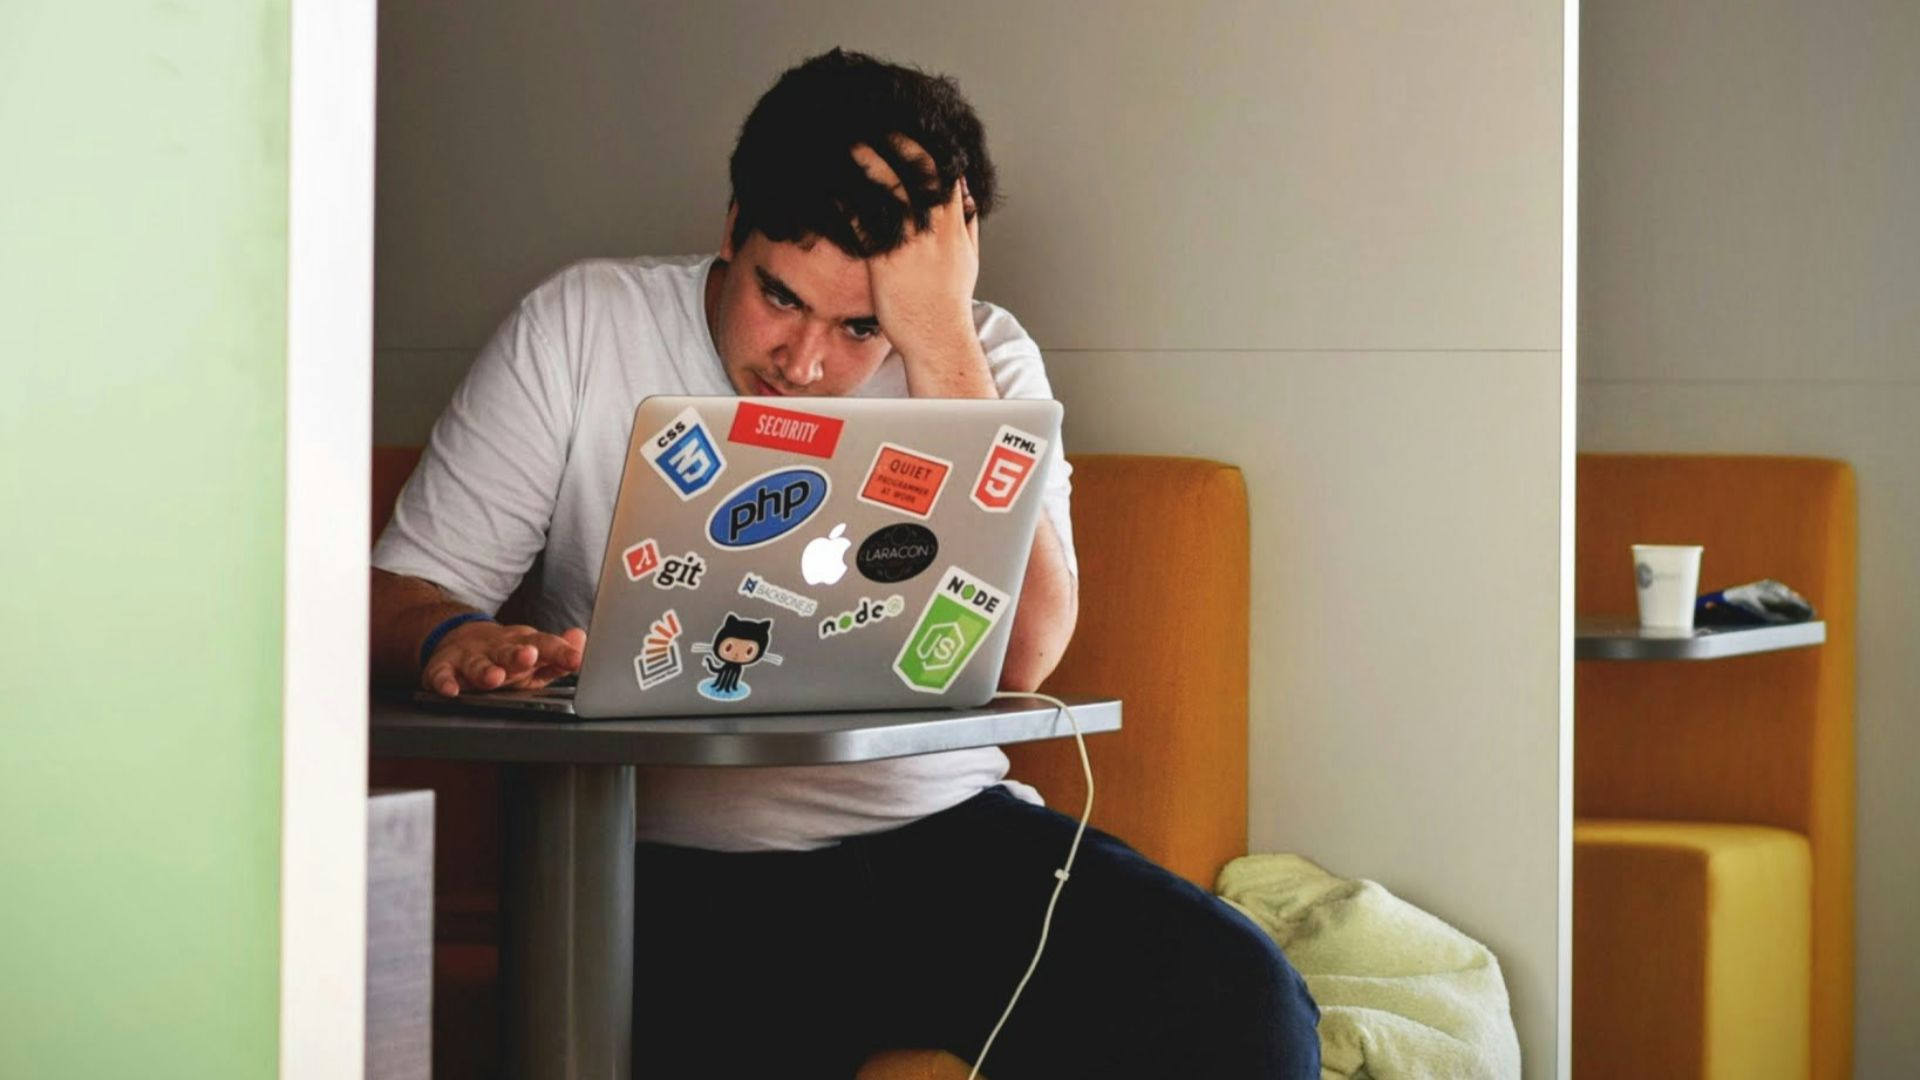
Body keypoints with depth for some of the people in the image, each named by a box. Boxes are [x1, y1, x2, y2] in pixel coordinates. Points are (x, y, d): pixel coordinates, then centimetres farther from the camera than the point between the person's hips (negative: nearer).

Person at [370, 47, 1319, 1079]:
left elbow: (1017, 657, -14)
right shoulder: (581, 328, 2)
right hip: (676, 872, -2)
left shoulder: (982, 361, 3)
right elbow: (400, 590, 2)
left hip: (943, 837, 2)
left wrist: (938, 337, -17)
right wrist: (453, 640, -23)